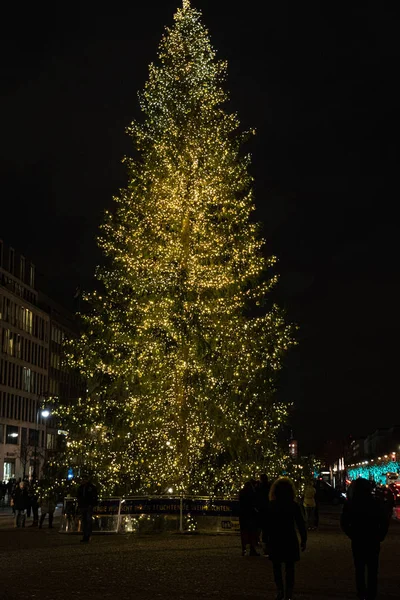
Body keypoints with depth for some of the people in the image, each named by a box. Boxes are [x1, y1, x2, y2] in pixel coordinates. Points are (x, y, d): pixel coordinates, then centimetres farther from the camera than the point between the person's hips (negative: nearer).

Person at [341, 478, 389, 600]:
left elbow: (344, 523, -5)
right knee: (372, 571, 8)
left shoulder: (350, 504, -5)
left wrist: (352, 535, 5)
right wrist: (380, 536, 1)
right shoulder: (375, 503, -6)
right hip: (373, 541, 0)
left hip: (357, 541, 1)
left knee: (360, 570, 12)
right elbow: (385, 521, -7)